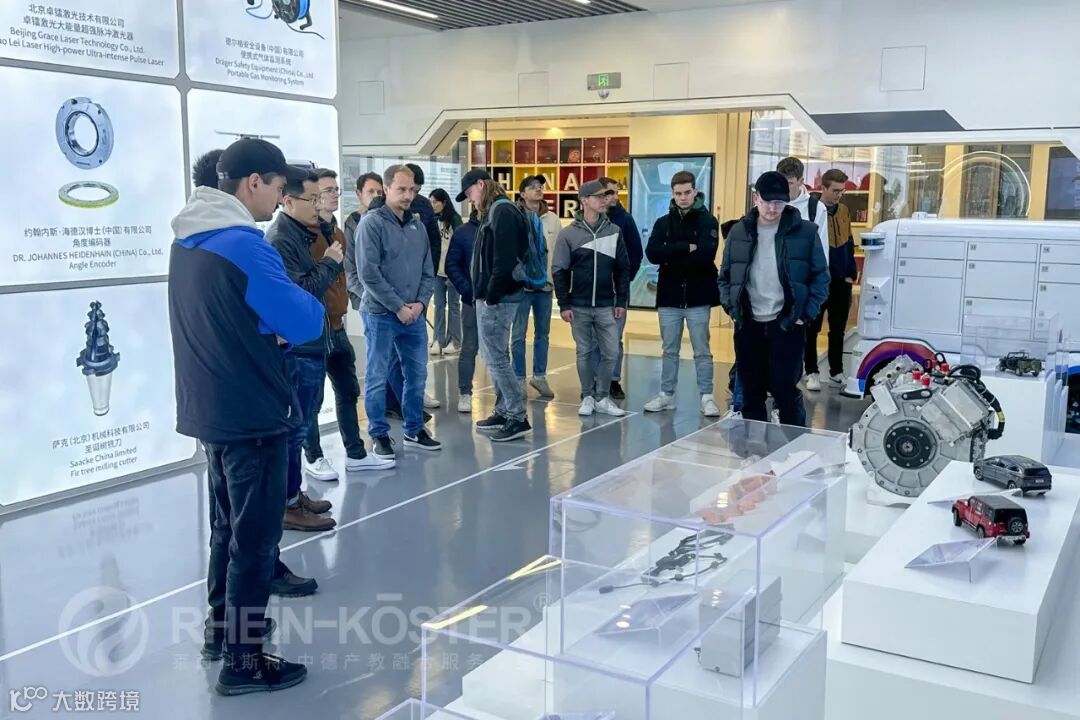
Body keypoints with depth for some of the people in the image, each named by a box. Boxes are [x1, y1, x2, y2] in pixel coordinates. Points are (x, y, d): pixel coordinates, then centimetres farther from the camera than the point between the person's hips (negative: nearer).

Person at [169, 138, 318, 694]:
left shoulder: (188, 240, 8)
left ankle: (223, 626, 36)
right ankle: (242, 661, 12)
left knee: (228, 525, 22)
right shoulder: (243, 245, -21)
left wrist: (266, 328, 2)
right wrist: (290, 318, 1)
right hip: (252, 414, -9)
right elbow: (307, 323, -20)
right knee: (254, 538, 2)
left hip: (209, 409, 9)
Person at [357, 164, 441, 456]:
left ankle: (414, 430, 25)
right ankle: (379, 434, 14)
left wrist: (420, 303, -4)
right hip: (381, 314, -6)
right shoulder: (372, 223, -9)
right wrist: (398, 307, -14)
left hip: (414, 315, 6)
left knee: (417, 375, 12)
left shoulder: (417, 225, 10)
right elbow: (369, 273, -15)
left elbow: (428, 271, 12)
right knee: (378, 378, 2)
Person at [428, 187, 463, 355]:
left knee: (453, 306, 2)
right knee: (439, 306, 5)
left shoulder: (454, 220, -5)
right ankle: (439, 340, 9)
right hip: (437, 270, 5)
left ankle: (455, 341, 8)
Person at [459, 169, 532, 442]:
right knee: (494, 356, 14)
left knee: (496, 357, -8)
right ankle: (503, 412, 22)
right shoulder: (493, 212, 18)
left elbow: (505, 260, -21)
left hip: (497, 299, -10)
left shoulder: (502, 211, -13)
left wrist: (492, 295, -18)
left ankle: (518, 418, -3)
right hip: (489, 298, 10)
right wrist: (482, 293, 10)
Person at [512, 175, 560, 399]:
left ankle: (540, 376, 24)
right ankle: (519, 379, 13)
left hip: (545, 283, 4)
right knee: (519, 334, 4)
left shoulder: (553, 219, 6)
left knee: (543, 333, 12)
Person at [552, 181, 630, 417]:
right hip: (579, 307, -2)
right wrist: (564, 304, -6)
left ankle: (602, 398, 13)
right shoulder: (569, 234, -2)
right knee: (584, 353, 6)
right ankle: (588, 397, 18)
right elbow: (559, 271, -2)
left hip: (606, 306, 2)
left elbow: (623, 269, 7)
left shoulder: (614, 231, 5)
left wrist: (622, 301, 1)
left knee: (611, 352, 0)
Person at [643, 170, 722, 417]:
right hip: (670, 296, 3)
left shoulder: (707, 221, -1)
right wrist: (686, 248, -16)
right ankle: (666, 395, 20)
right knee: (669, 351, 12)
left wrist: (671, 256, -11)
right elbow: (652, 254, -9)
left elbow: (706, 255, -17)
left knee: (702, 351, 4)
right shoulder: (663, 222, 7)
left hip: (698, 297, -3)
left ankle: (706, 397, 9)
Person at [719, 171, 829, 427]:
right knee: (751, 392, 10)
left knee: (785, 390, -3)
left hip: (787, 324, -3)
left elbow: (821, 276, 2)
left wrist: (806, 314, -6)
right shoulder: (739, 232, 5)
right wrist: (730, 308, 1)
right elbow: (725, 275, 13)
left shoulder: (805, 232, -3)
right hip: (748, 324, 3)